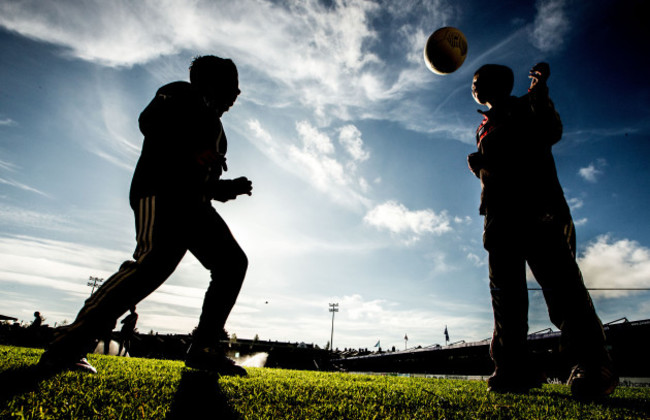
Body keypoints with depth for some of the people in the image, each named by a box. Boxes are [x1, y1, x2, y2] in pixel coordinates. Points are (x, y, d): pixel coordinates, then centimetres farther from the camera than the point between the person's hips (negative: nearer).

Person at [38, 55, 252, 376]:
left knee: (232, 261, -5)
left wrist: (231, 187, 16)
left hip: (192, 204, 9)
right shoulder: (182, 94, 9)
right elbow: (149, 122, -12)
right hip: (161, 192, -8)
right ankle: (69, 343, -19)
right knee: (155, 259, -28)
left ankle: (204, 349, -5)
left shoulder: (213, 125, 32)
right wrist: (195, 151, -15)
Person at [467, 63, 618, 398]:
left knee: (556, 277, -16)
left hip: (538, 206, -5)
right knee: (505, 287, -3)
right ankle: (513, 369, -1)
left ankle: (591, 365, -10)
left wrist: (539, 96, -17)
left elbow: (550, 134, -5)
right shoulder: (484, 128, 28)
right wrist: (477, 164, 2)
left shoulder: (526, 107, 13)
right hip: (500, 212, 5)